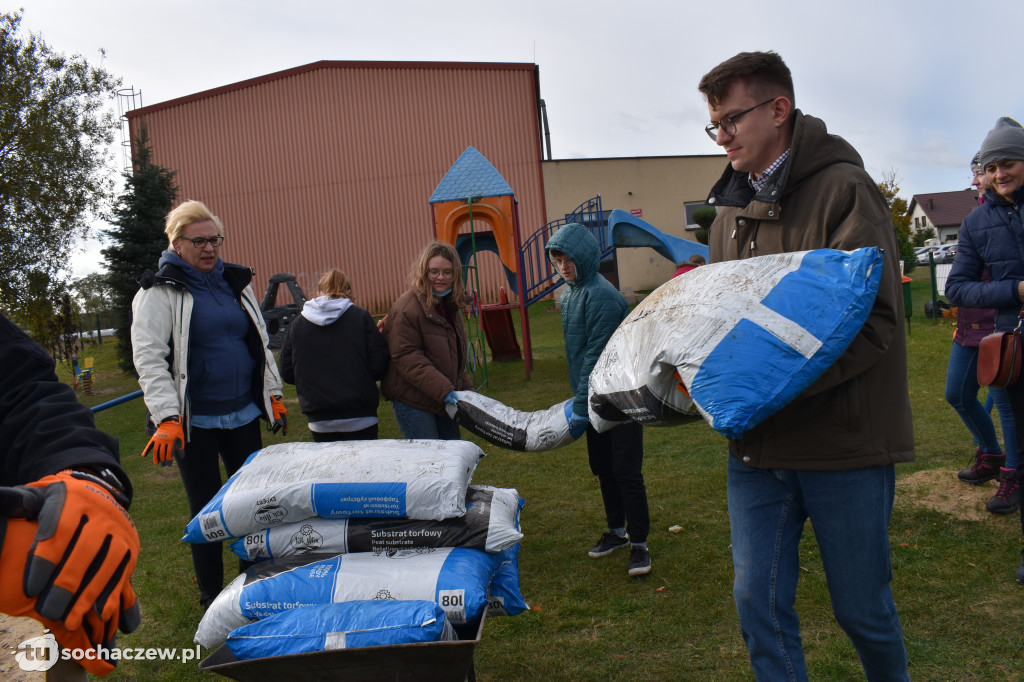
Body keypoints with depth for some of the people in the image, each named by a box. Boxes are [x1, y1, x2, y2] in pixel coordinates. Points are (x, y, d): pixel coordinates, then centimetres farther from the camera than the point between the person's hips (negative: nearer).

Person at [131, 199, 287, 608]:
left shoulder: (236, 282, 10)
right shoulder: (159, 291, -6)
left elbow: (260, 342, 18)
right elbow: (148, 357, -14)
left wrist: (273, 394, 14)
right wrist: (167, 419, -23)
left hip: (243, 413, 5)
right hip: (194, 421, -5)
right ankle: (212, 597, 23)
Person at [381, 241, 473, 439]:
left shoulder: (450, 304, 11)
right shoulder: (407, 308, -17)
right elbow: (407, 358, -22)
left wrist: (466, 389, 13)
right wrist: (443, 390, -26)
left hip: (445, 399, 8)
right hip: (413, 401, -8)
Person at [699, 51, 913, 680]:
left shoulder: (844, 188, -8)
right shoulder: (732, 204, 12)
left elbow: (873, 319, -17)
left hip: (844, 440, -5)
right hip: (757, 443, 5)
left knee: (862, 609, 12)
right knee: (759, 603, 6)